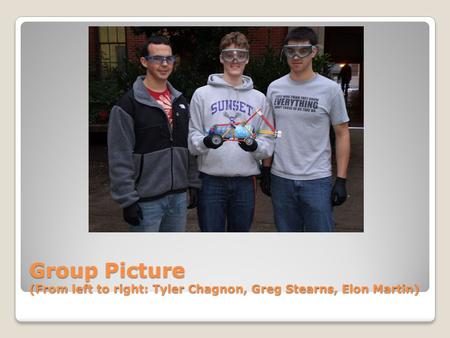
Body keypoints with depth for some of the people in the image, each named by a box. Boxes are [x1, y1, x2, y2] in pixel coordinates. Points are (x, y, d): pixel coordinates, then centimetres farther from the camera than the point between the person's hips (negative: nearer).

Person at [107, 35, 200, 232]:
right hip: (146, 200, -5)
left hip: (179, 196, 6)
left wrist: (193, 183, 9)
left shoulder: (180, 102, 11)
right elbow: (120, 159, -12)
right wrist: (128, 199, -15)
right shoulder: (129, 104, -9)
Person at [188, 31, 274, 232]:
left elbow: (268, 142, 6)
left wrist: (255, 146, -16)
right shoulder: (203, 94, 3)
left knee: (241, 230, 14)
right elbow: (192, 137, 1)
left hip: (245, 181, 2)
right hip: (211, 180, -2)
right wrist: (205, 142, -22)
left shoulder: (259, 98, 10)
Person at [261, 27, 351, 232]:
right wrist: (266, 170, 9)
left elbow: (342, 134, -1)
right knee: (286, 231, 15)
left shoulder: (330, 89, -4)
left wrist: (341, 180, -6)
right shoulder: (274, 88, 5)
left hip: (317, 180, -3)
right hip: (281, 178, 3)